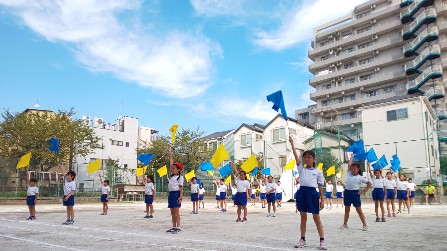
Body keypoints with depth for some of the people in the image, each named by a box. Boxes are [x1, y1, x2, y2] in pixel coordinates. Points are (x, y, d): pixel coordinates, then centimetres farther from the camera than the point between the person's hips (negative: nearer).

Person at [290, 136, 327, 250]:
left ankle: (322, 240, 10)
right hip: (302, 192, 2)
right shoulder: (301, 168, 11)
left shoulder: (318, 172, 7)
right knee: (303, 217, 10)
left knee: (316, 217, 2)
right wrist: (292, 143, -4)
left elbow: (320, 186, 7)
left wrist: (322, 200, 4)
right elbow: (296, 155, 3)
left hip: (312, 193, -2)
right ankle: (302, 239, 19)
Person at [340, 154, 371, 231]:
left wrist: (363, 191, -5)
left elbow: (369, 184, 0)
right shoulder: (349, 174, 7)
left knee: (359, 210, 2)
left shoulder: (360, 177, -4)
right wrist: (351, 157, 19)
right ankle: (345, 224, 18)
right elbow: (349, 164, 8)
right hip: (347, 192, 4)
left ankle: (365, 225, 11)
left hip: (355, 193, -4)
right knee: (347, 210, 11)